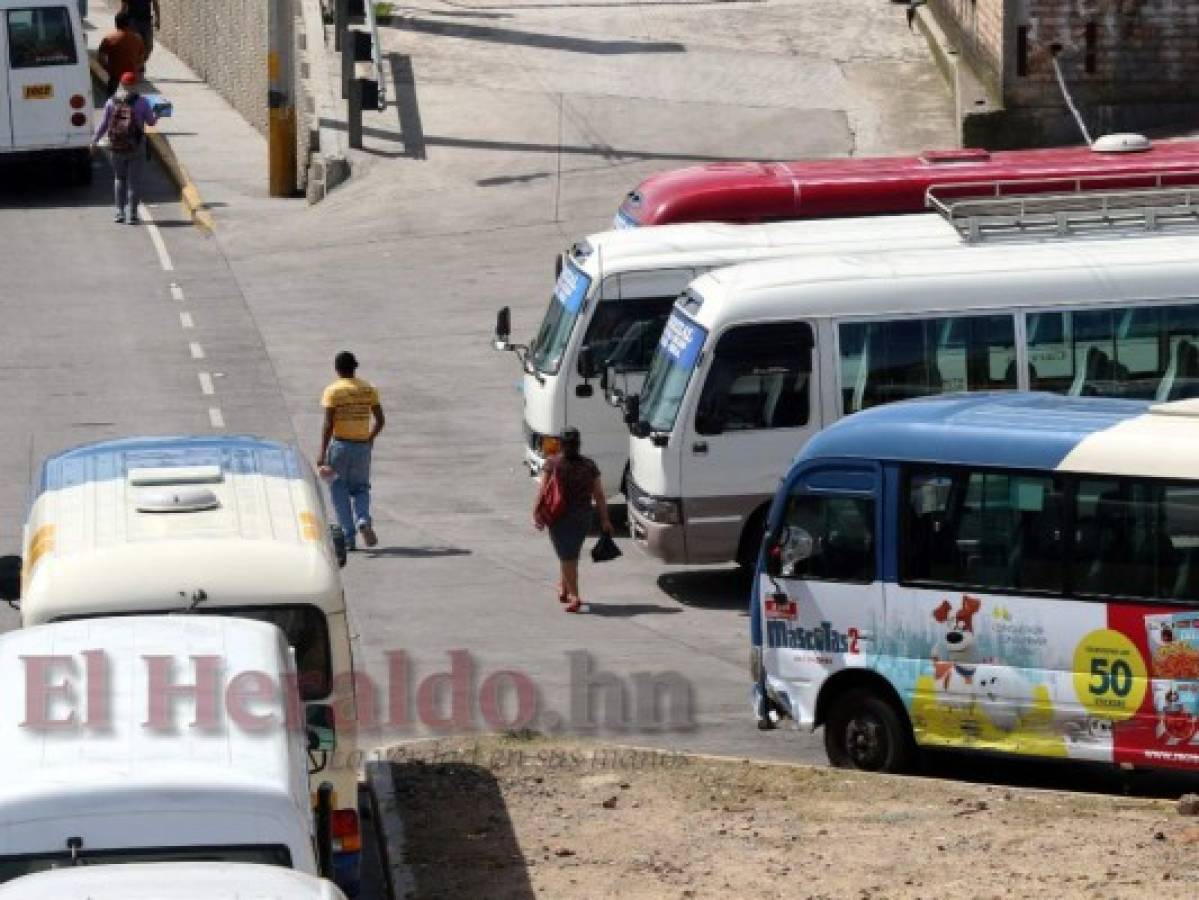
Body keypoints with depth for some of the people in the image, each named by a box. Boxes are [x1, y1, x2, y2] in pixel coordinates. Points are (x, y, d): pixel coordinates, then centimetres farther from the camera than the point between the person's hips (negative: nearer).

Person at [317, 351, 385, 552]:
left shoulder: (332, 391, -8)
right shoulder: (369, 389, 5)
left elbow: (328, 424, -14)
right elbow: (380, 420, 6)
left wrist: (322, 454, -13)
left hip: (340, 444, -3)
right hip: (362, 445, 3)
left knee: (339, 490, 7)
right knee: (360, 488, 15)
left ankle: (348, 537, 3)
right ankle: (363, 521, -14)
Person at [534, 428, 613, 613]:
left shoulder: (553, 464, -7)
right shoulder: (589, 466, 2)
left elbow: (542, 492, -12)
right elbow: (599, 495, 3)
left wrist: (536, 515, -8)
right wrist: (605, 520, 8)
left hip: (560, 517, -4)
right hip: (583, 517, 4)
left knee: (567, 557, -2)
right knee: (571, 554, 22)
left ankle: (574, 596, -11)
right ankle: (564, 588, 36)